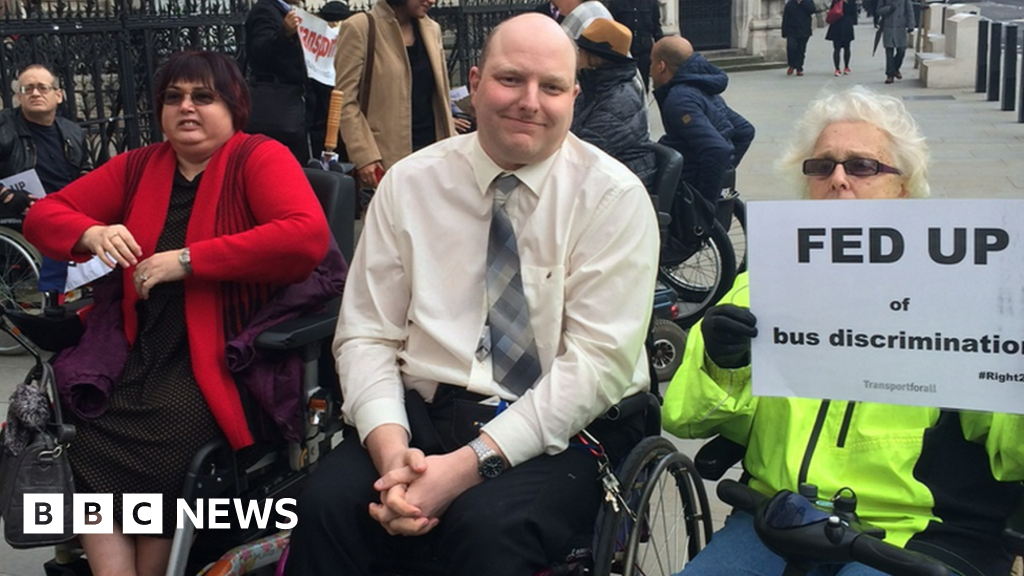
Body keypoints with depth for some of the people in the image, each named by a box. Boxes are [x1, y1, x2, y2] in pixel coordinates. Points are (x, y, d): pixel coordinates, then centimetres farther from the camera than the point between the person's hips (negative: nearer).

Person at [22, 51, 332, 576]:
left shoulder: (259, 158, -3)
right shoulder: (138, 166, 15)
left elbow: (308, 237, -21)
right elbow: (43, 215, 18)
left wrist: (187, 259, -18)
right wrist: (92, 234, -6)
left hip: (223, 354, -5)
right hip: (142, 351, 5)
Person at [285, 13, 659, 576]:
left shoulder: (613, 196, -5)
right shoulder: (409, 183, 3)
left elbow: (599, 361, -13)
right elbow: (365, 335, 2)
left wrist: (471, 462, -22)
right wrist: (391, 451, -18)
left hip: (564, 427, -2)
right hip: (424, 411, 3)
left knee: (486, 525, -32)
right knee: (328, 503, -24)